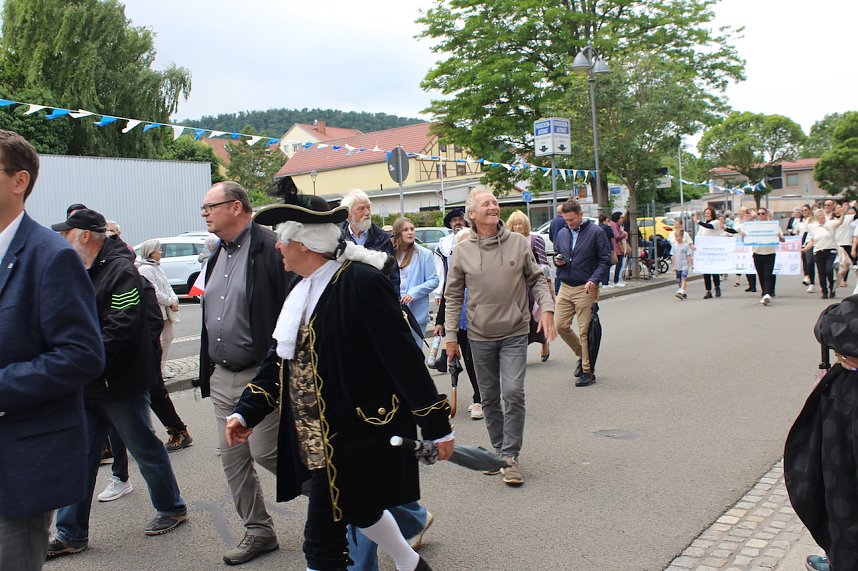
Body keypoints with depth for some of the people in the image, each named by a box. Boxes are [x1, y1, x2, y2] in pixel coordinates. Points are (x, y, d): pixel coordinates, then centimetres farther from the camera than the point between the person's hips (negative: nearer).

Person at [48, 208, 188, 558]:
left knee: (145, 449, 8)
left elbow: (120, 331, -24)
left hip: (120, 384, -8)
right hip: (85, 387, 8)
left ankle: (172, 508, 27)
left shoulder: (120, 270, -16)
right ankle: (71, 533, 19)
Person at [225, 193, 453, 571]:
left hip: (355, 433, -9)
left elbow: (404, 358, -19)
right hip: (317, 437, 9)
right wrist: (246, 412, 5)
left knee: (323, 540, 1)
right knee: (358, 508, 26)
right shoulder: (302, 288, 6)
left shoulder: (362, 283, -20)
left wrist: (437, 425, -15)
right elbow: (283, 356, 11)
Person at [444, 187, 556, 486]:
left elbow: (537, 279, 8)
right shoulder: (462, 251, -2)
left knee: (513, 393, -10)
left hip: (515, 333, -1)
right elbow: (453, 296, 4)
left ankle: (510, 457, 3)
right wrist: (451, 336, 2)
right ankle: (499, 451, 28)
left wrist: (547, 307, -8)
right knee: (489, 398, 11)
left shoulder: (518, 243, -1)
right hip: (480, 336, 1)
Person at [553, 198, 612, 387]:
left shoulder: (595, 232, -6)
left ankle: (588, 370, 8)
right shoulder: (562, 233, 10)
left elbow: (605, 260, -6)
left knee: (584, 331, -2)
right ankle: (582, 355, 28)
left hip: (585, 289, -6)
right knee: (561, 325, 5)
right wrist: (557, 260, 0)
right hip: (565, 287, 6)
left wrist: (594, 280, -18)